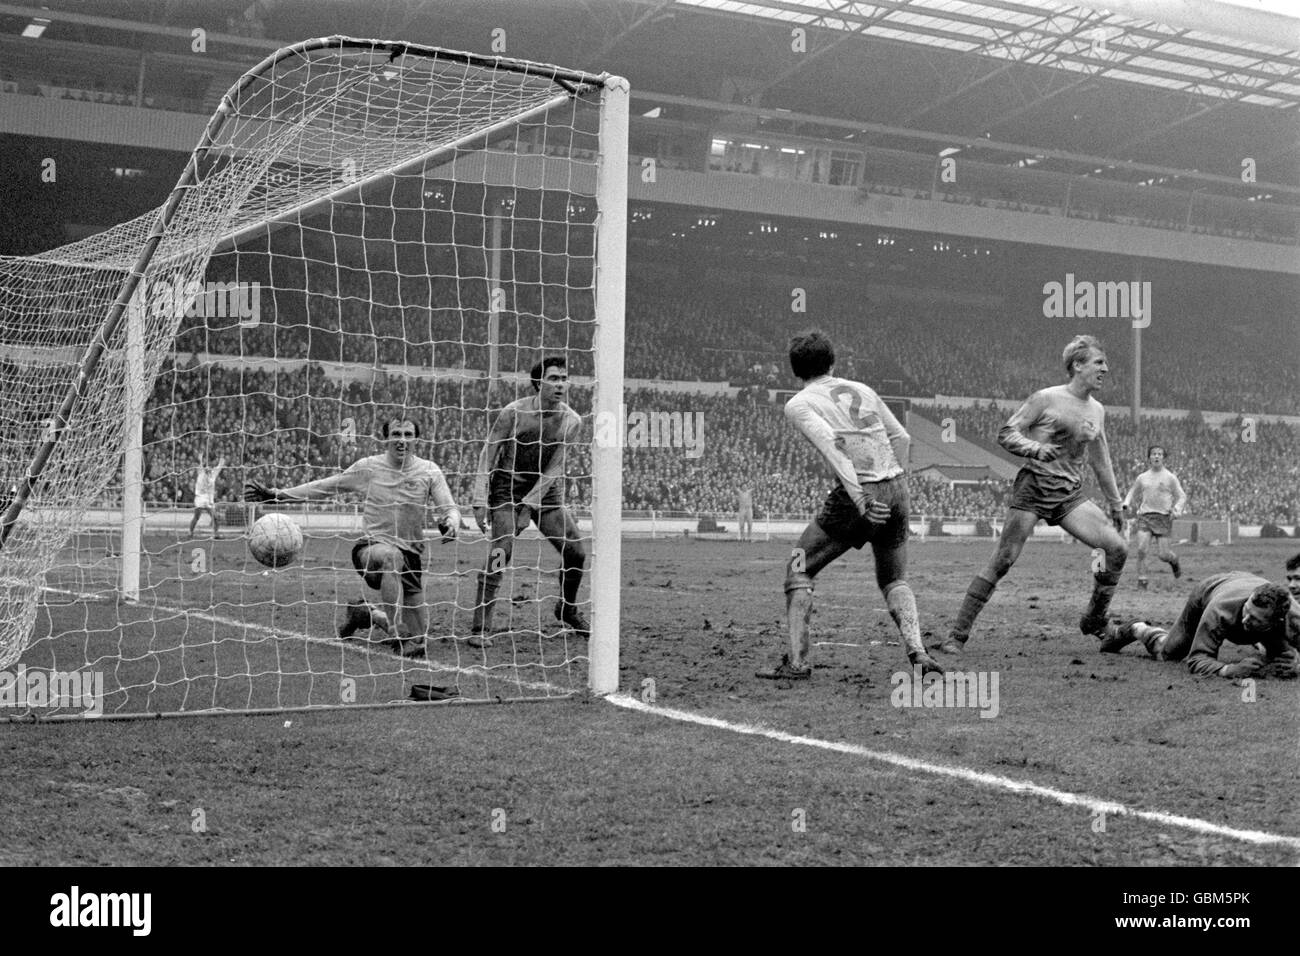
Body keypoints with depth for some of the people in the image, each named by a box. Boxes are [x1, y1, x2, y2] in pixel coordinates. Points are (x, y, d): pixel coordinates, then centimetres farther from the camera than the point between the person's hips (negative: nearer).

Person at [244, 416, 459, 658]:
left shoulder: (429, 471, -2)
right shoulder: (368, 468, -3)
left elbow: (450, 508, -4)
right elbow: (323, 487, 4)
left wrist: (450, 523, -29)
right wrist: (276, 494, -1)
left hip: (411, 555, 3)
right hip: (371, 549, -3)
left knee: (418, 635, 3)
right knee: (391, 555, -42)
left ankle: (366, 613, 31)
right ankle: (398, 636, -35)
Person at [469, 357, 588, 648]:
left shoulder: (571, 421, -8)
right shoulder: (514, 412, -16)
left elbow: (554, 468, -8)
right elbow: (488, 455, -11)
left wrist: (530, 505, -16)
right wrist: (480, 502, -18)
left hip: (545, 492, 4)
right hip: (507, 490, -4)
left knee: (576, 552, 0)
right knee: (499, 554, -20)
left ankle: (567, 610, 26)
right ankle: (480, 628, -16)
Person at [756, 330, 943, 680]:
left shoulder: (798, 405, 0)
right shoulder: (861, 390, 16)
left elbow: (830, 445, -16)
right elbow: (901, 438, 17)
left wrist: (860, 499, -22)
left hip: (856, 496, -5)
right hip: (896, 488, 5)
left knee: (798, 569, 11)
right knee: (893, 581, 21)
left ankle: (796, 661, 2)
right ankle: (917, 652, 1)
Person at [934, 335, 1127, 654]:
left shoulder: (1097, 410, 14)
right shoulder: (1046, 399, -3)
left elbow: (1101, 460, 24)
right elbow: (1006, 433, -4)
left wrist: (1115, 505, 24)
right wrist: (1035, 449, -22)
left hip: (1071, 495, 6)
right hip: (1034, 487, -6)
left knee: (1117, 548, -8)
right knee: (1002, 561, -11)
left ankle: (1094, 622, 10)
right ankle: (957, 635, -6)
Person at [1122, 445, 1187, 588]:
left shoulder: (1170, 478, 3)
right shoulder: (1142, 478, 12)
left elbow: (1182, 497, 7)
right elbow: (1133, 493, 26)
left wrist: (1176, 510, -12)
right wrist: (1127, 505, 6)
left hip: (1163, 517, -2)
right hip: (1145, 516, 2)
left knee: (1162, 554, -6)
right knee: (1141, 549, -15)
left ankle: (1174, 560, 30)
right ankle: (1142, 582, -8)